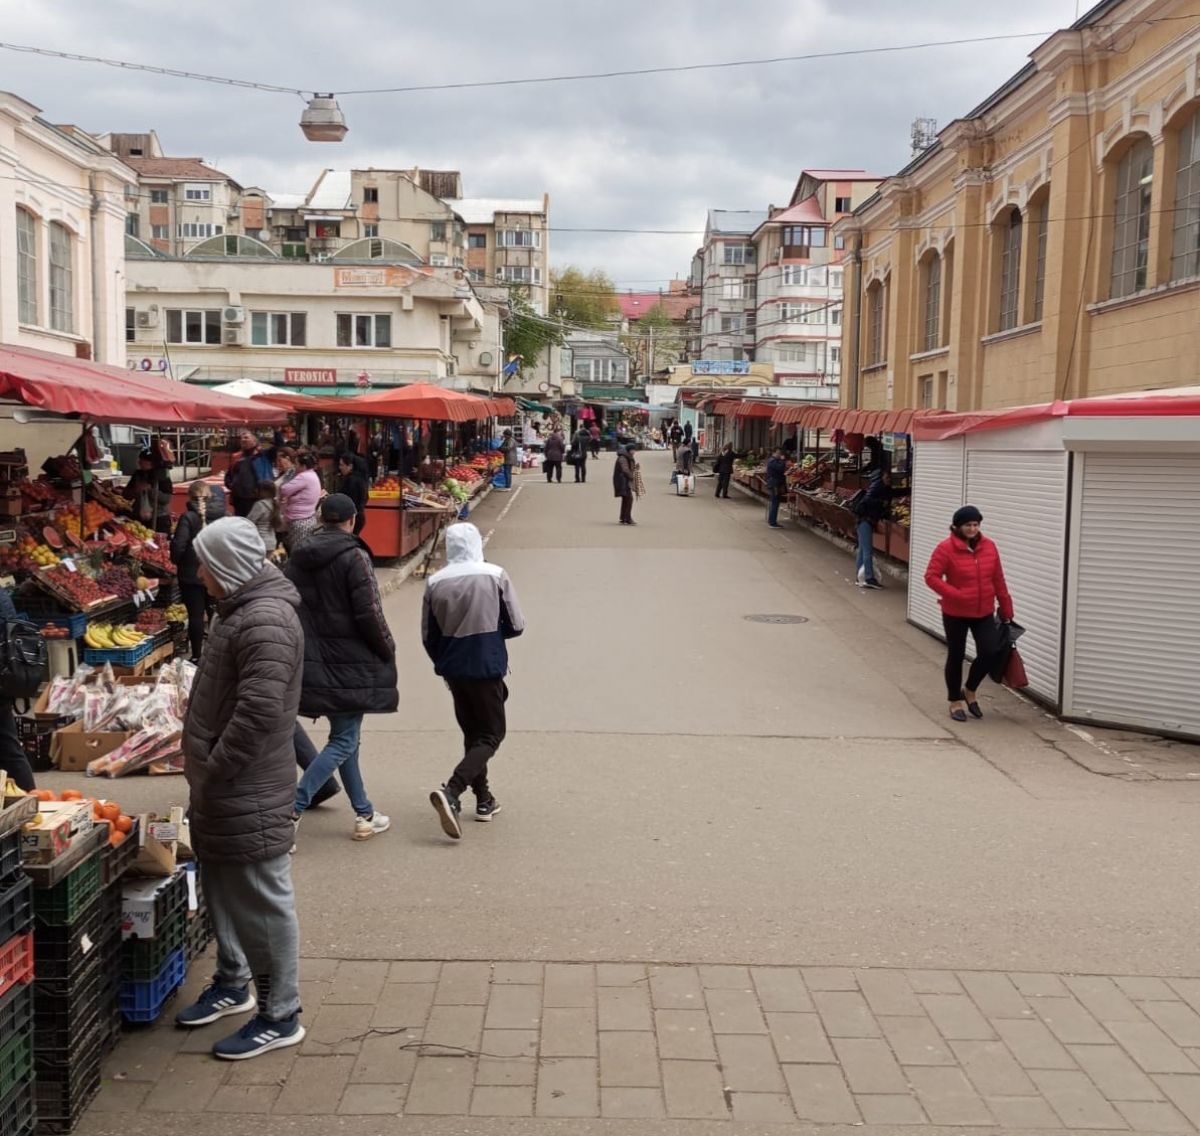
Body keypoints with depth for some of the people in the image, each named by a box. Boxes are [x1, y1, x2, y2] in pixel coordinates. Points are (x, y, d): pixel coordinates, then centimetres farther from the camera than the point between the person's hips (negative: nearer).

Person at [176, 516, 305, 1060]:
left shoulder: (265, 621, -22)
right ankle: (232, 983, 40)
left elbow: (258, 712, -29)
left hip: (250, 791, -10)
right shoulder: (240, 608, 12)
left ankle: (281, 1015, 13)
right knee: (223, 888, 22)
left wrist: (213, 771, -19)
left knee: (263, 899, 0)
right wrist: (204, 770, 16)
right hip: (224, 786, 10)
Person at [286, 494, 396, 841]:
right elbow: (369, 613, -16)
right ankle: (292, 810, -11)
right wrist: (388, 650, -1)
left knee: (345, 737, 16)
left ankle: (365, 815, 23)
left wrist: (300, 649, 18)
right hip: (350, 663, -7)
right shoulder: (354, 557, -13)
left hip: (313, 664, 7)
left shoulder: (298, 558, 7)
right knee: (343, 741, 0)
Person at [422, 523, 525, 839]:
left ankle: (484, 799, 26)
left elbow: (428, 636, 3)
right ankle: (452, 792, -16)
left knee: (472, 732, 19)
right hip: (487, 668, -4)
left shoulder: (435, 583, -3)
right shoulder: (495, 576, -10)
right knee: (491, 734, 4)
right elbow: (516, 625, -5)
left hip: (453, 669, 4)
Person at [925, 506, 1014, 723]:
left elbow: (998, 580, 7)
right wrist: (955, 595, -24)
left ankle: (970, 690, 20)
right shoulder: (946, 548, -12)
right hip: (955, 614, -3)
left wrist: (1006, 610, 9)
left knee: (990, 652, -6)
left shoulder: (989, 547, 1)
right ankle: (956, 701, 24)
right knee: (956, 656, 7)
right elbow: (931, 576, -14)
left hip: (984, 613, 3)